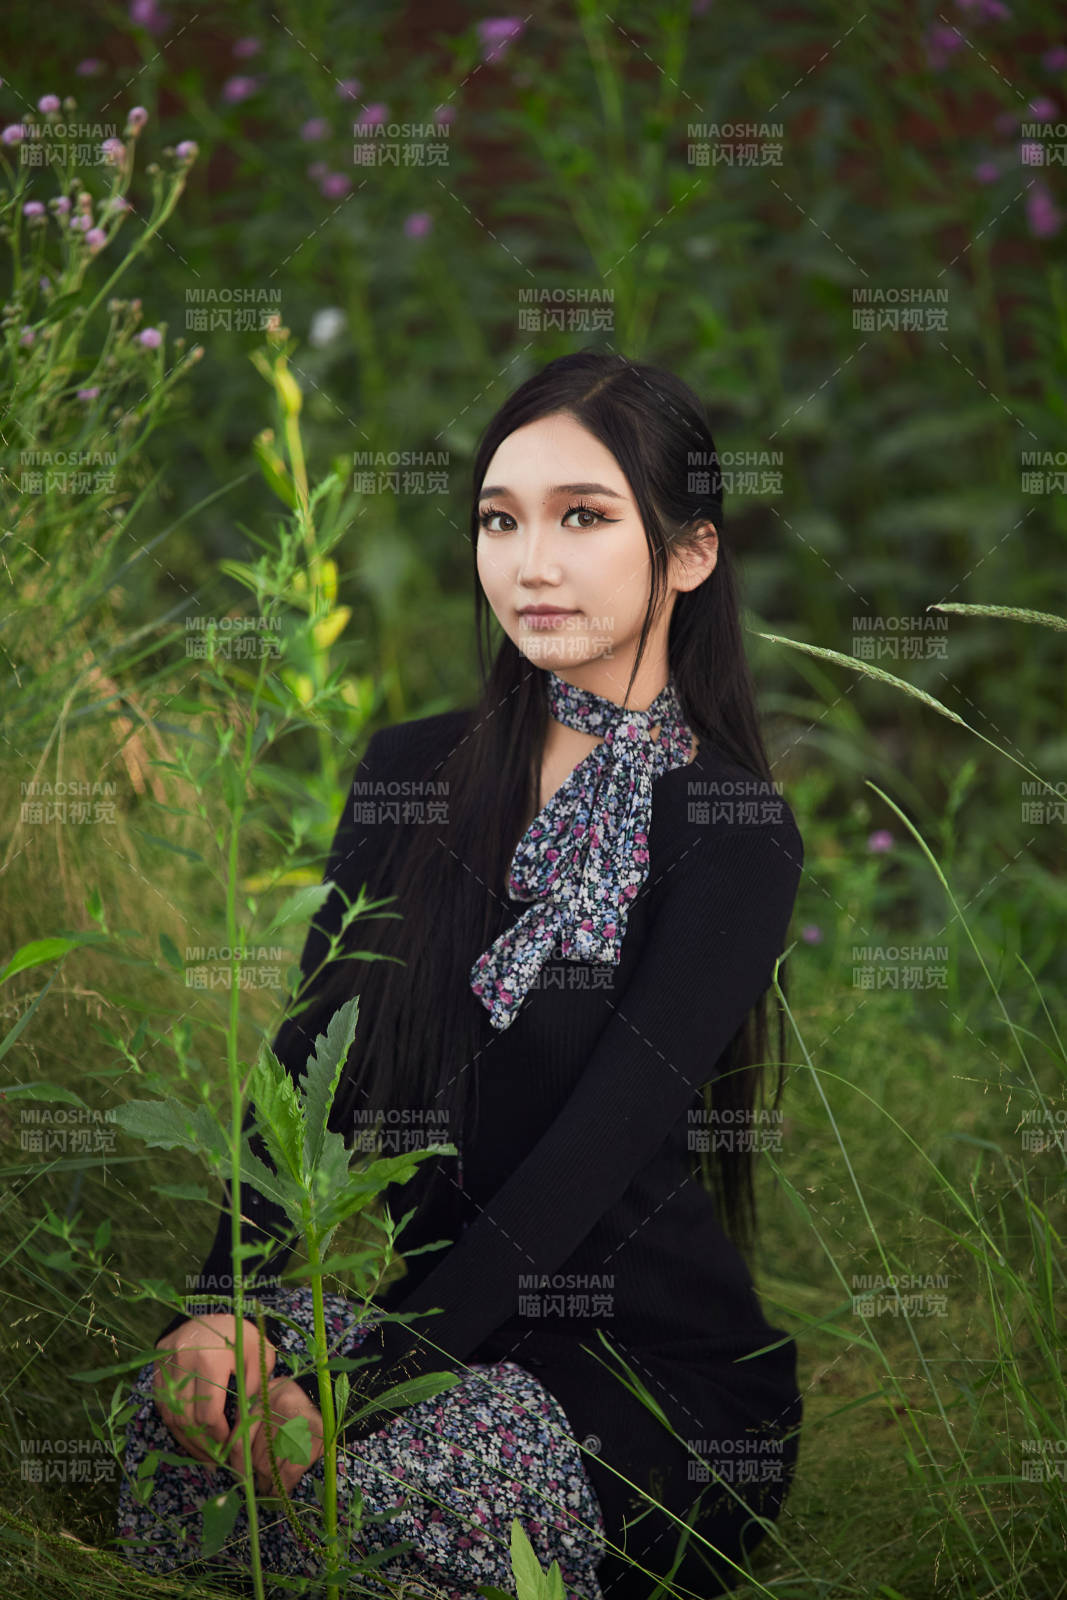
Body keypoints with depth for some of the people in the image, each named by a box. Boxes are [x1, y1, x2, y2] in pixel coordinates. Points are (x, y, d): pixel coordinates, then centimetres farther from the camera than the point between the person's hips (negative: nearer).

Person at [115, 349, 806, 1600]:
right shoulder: (410, 774, 9)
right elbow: (311, 1058, 1)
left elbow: (596, 1151, -17)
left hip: (648, 1361, -3)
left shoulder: (734, 833, -7)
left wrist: (354, 1386, -25)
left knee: (381, 1486, -32)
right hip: (402, 1297, 4)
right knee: (184, 1421, -27)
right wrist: (221, 1303, -18)